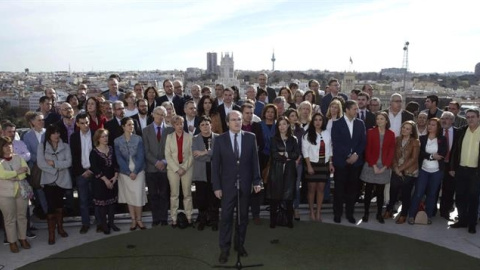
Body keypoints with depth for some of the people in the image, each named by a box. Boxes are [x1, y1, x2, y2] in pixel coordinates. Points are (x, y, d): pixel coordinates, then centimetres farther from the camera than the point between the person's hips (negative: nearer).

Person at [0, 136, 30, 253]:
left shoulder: (18, 158, 6)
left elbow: (26, 170, -4)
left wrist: (12, 176, -15)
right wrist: (18, 172, -12)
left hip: (21, 191, 3)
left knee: (22, 216, 10)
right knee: (10, 219, 5)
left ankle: (23, 238, 22)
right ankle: (12, 242, 15)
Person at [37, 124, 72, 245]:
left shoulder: (65, 146, 1)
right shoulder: (42, 146, -2)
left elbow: (69, 162, -9)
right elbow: (40, 163, -11)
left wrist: (54, 163, -17)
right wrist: (55, 170, -14)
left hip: (62, 180, 2)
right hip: (49, 180, -2)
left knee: (59, 205, 15)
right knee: (51, 206, -4)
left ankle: (60, 228, 31)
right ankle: (51, 233, 5)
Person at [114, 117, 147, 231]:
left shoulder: (138, 139, -2)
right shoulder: (117, 141, -1)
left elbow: (141, 156, -5)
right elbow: (119, 158, -4)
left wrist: (135, 172, -14)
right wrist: (129, 172, -12)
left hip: (138, 171, -1)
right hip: (125, 173, 1)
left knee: (138, 196, -3)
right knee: (129, 196, 7)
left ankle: (139, 220, 10)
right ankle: (133, 220, 17)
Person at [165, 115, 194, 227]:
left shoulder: (189, 136, 2)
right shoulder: (169, 137, 4)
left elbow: (191, 154, 0)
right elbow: (167, 155, -1)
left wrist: (185, 167, -9)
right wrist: (177, 168, -9)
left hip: (187, 168, 0)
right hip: (173, 168, 0)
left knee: (187, 193, 4)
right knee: (174, 194, 3)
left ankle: (189, 217, 12)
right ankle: (174, 218, 10)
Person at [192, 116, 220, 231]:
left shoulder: (218, 138, 3)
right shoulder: (195, 139, 5)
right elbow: (196, 156, -9)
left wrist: (205, 152, -16)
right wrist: (212, 155, -11)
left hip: (214, 173, 0)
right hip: (201, 173, 1)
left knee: (214, 197, 4)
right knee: (201, 198, 5)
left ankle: (214, 221, 17)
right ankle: (202, 220, 21)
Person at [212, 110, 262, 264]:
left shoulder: (250, 138, 1)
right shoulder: (220, 140, -3)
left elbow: (254, 160, 2)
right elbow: (215, 164, -3)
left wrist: (257, 181, -3)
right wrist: (216, 186, -7)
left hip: (245, 184, 2)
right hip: (227, 184, -2)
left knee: (243, 216, 12)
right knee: (226, 217, 3)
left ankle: (240, 244, 28)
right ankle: (224, 249, 14)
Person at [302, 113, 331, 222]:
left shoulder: (327, 133, 7)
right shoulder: (308, 134, -5)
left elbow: (329, 149, 11)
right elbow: (305, 151, -8)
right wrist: (309, 166, -12)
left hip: (323, 164, 3)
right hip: (312, 164, -3)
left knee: (321, 188, 5)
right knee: (312, 188, 3)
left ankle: (318, 212, 14)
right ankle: (312, 212, 13)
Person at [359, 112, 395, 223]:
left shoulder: (391, 134, 2)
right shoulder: (371, 132, -3)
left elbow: (391, 152, 1)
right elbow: (367, 150, -5)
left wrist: (385, 167, -8)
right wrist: (374, 166, -11)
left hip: (384, 167, 1)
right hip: (371, 166, -1)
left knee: (380, 191, 8)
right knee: (368, 190, 4)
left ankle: (379, 214, 18)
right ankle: (366, 213, 13)